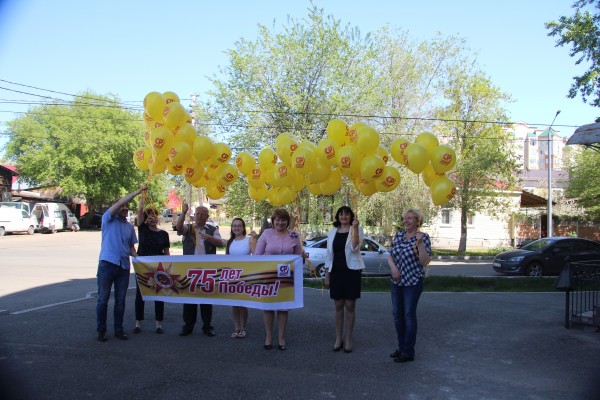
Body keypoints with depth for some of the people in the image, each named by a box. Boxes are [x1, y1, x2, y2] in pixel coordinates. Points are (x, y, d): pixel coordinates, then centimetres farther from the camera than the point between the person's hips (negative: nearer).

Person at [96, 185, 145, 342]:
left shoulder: (130, 226, 16)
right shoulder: (108, 219, 1)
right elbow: (120, 202, -13)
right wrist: (138, 191, -14)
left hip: (124, 266, 5)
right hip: (107, 263, -4)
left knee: (120, 300, 8)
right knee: (103, 298, 1)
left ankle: (118, 330, 16)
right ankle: (101, 330, 11)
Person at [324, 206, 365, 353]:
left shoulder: (357, 230, 0)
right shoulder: (332, 232, 10)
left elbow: (355, 247, -18)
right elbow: (329, 254, 12)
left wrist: (355, 228, -23)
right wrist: (327, 275, 8)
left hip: (351, 271, -3)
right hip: (336, 272, 3)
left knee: (350, 306, 3)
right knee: (338, 306, 8)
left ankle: (348, 339, 13)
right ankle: (338, 338, 18)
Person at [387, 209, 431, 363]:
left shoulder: (423, 237, -9)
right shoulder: (399, 235, 7)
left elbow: (424, 262, -15)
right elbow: (390, 256, 11)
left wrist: (420, 242, -24)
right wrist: (393, 267, -8)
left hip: (413, 281, -6)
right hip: (397, 281, 6)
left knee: (409, 315, -2)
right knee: (397, 314, 11)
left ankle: (408, 352, 8)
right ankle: (401, 347, 26)